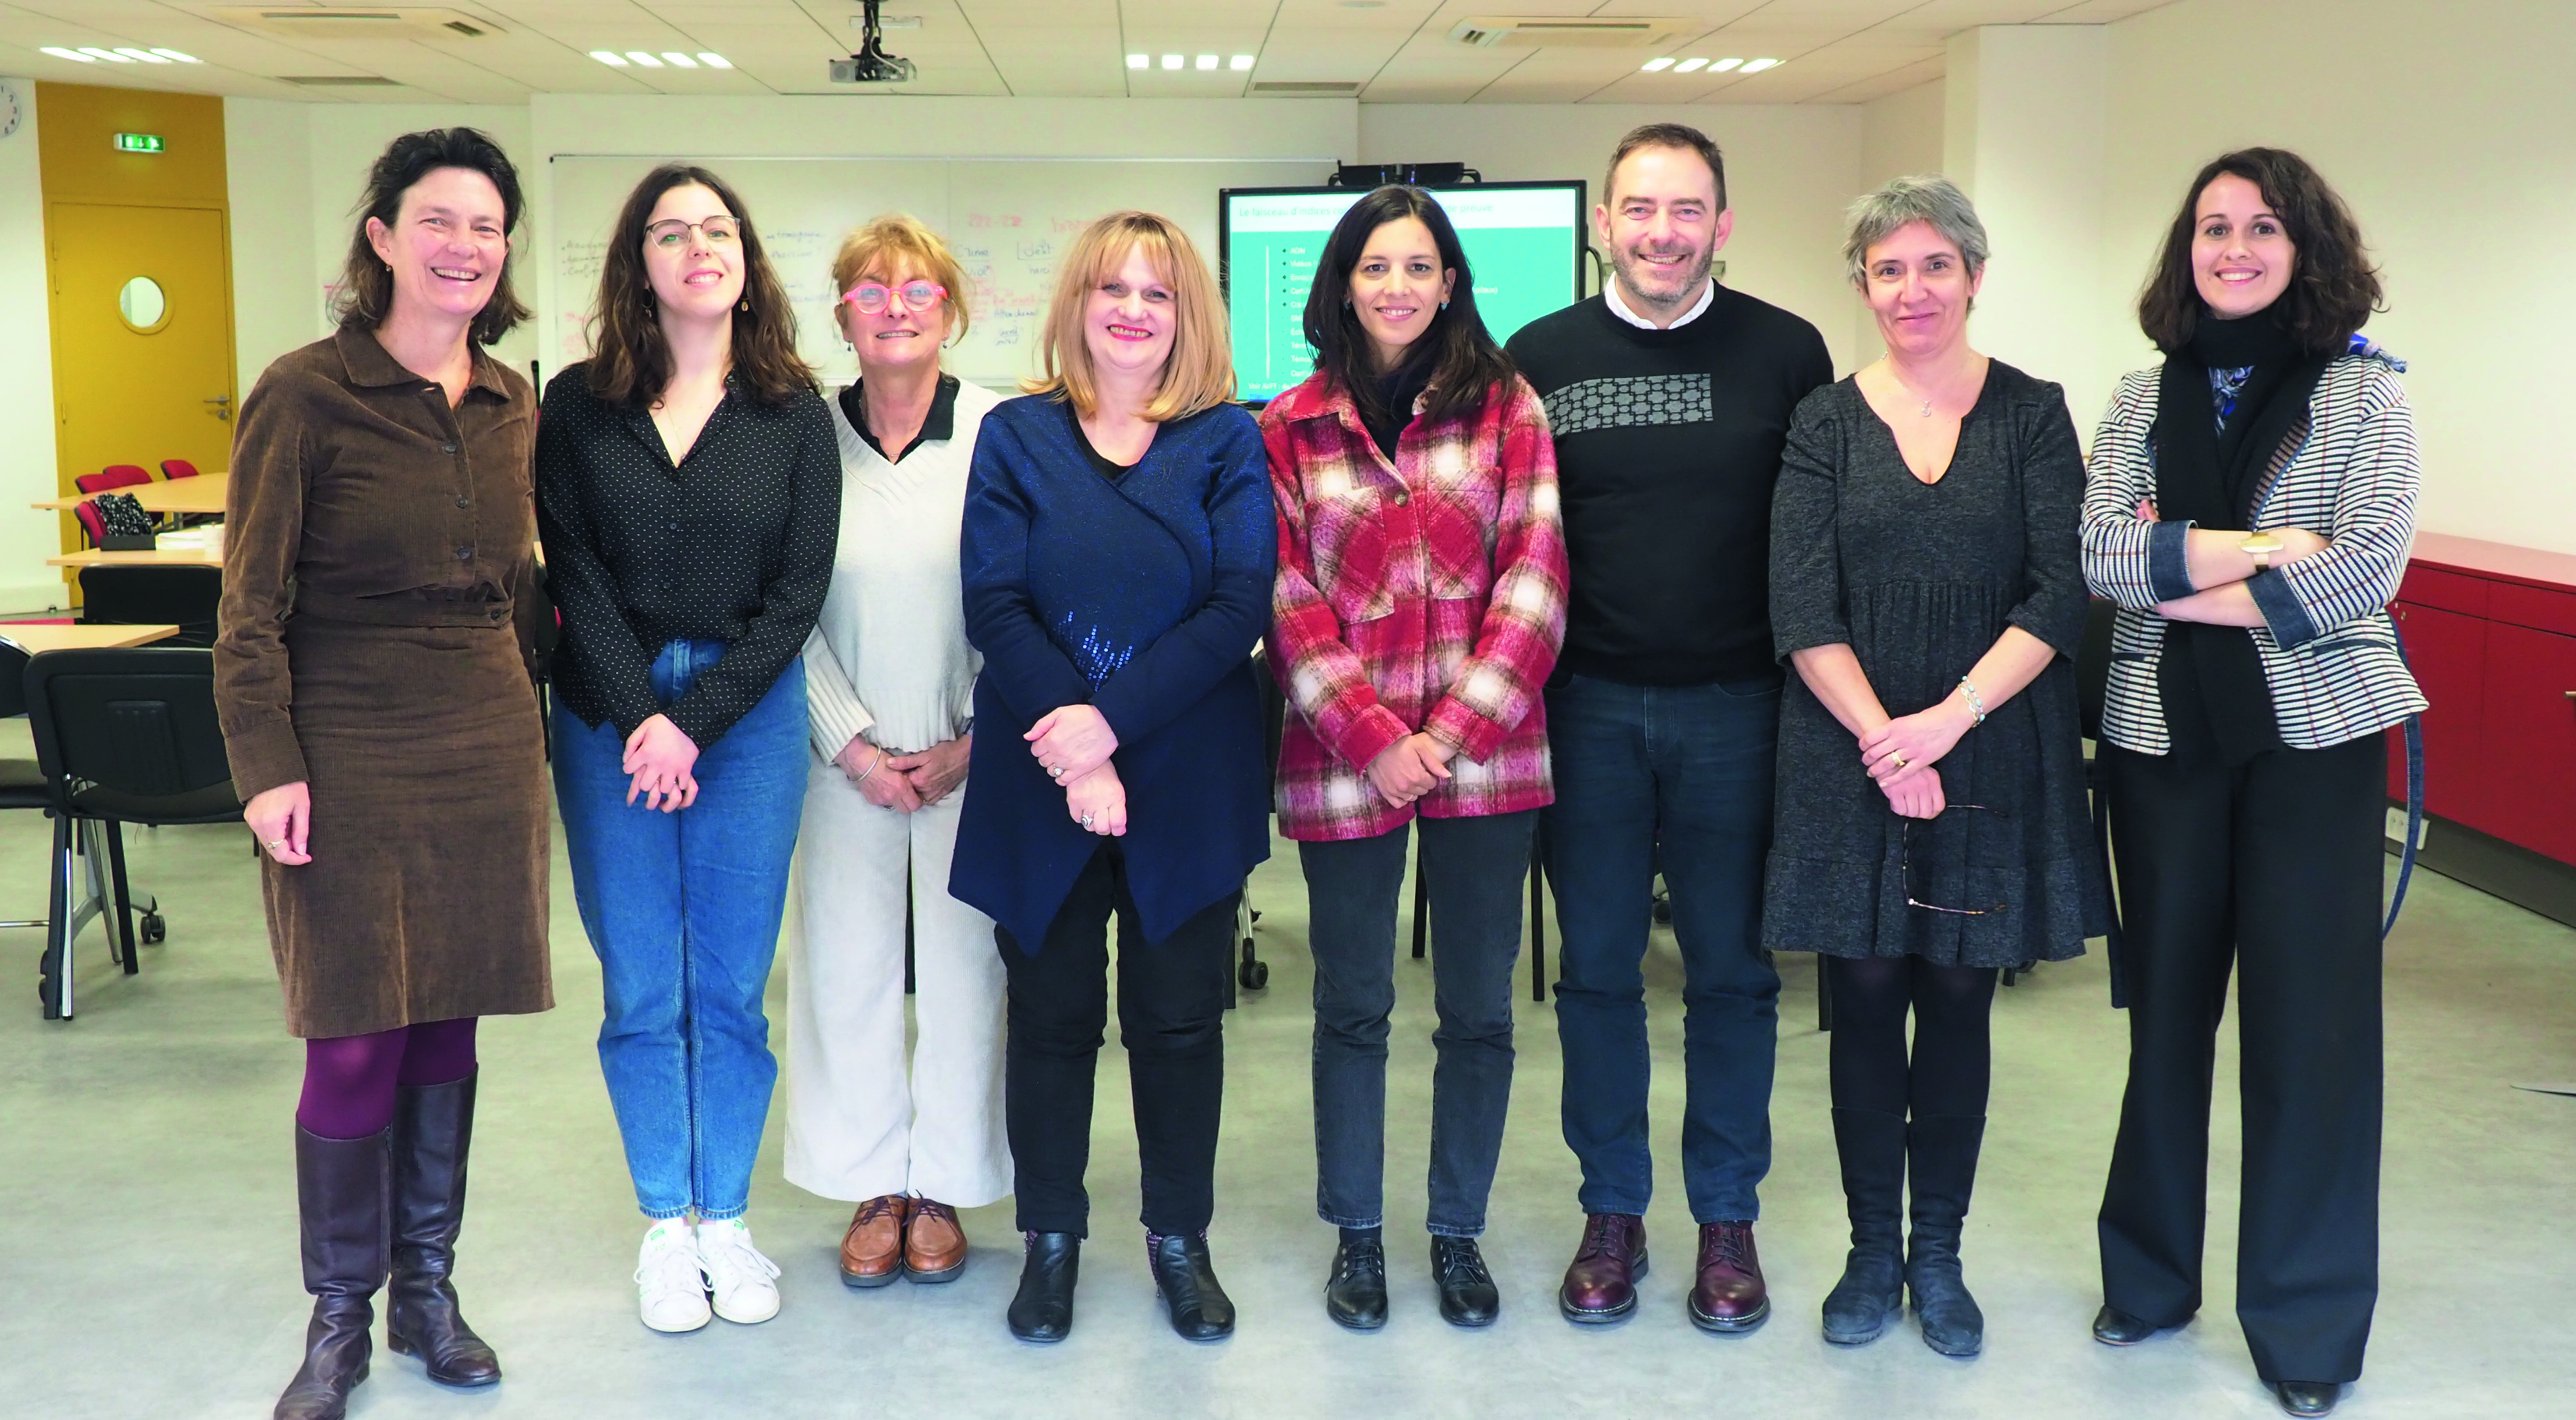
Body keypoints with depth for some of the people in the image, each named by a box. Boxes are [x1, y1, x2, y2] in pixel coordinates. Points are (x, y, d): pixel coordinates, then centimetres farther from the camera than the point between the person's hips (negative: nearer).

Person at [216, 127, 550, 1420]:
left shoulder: (512, 405, 8)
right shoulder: (304, 394, -8)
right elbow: (252, 603, -8)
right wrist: (266, 766, -14)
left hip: (485, 754, 5)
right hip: (350, 757, -4)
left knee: (446, 1025, 11)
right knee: (355, 1043, 0)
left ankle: (426, 1291, 26)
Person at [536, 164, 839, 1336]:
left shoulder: (793, 413, 2)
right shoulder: (580, 404, 3)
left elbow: (798, 590, -3)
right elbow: (574, 576, -2)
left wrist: (694, 724, -11)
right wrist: (642, 720, -12)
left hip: (749, 713, 0)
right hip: (608, 720, 1)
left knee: (731, 988, 5)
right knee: (640, 989, 6)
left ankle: (726, 1217, 19)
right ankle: (665, 1225, 19)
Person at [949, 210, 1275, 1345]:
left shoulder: (1227, 442, 3)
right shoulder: (1016, 436, 4)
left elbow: (1240, 607, -8)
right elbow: (993, 605, -5)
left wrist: (1113, 721, -18)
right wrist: (1068, 741, -17)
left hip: (1187, 781, 0)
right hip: (1038, 781, 0)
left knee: (1179, 1018, 8)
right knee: (1051, 1015, 10)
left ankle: (1180, 1238, 25)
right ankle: (1051, 1237, 26)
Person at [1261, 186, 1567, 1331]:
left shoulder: (1506, 407, 4)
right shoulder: (1288, 429, 4)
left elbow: (1535, 575, -3)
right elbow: (1287, 601, -1)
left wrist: (1454, 730, -11)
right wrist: (1373, 741, -11)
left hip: (1485, 753, 1)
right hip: (1343, 760, 0)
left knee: (1479, 1008, 9)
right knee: (1353, 1007, 9)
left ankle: (1458, 1232, 25)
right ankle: (1356, 1235, 24)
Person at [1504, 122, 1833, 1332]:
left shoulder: (1786, 353, 0)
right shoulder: (1540, 357, 3)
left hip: (1734, 705, -1)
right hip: (1585, 703, 1)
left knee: (1732, 970, 8)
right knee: (1597, 969, 9)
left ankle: (1726, 1219, 23)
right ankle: (1613, 1211, 23)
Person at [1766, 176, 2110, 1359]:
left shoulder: (2032, 414, 3)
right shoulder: (1826, 422, 3)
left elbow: (2058, 596, -6)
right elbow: (1800, 608, -4)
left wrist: (1950, 717, -17)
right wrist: (1884, 738, -14)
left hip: (1990, 755, 0)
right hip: (1850, 752, 0)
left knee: (1957, 1001, 7)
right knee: (1865, 1001, 5)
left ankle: (1938, 1257, 21)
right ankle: (1872, 1250, 20)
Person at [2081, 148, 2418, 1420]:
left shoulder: (2363, 390, 0)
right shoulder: (2144, 399, 7)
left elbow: (2368, 565, -13)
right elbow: (2102, 555, -7)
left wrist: (2184, 582, -12)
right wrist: (2256, 548, -16)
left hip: (2315, 737, -2)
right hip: (2162, 736, 3)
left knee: (2309, 1020, 1)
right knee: (2167, 1003, 12)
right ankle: (2150, 1269, 28)